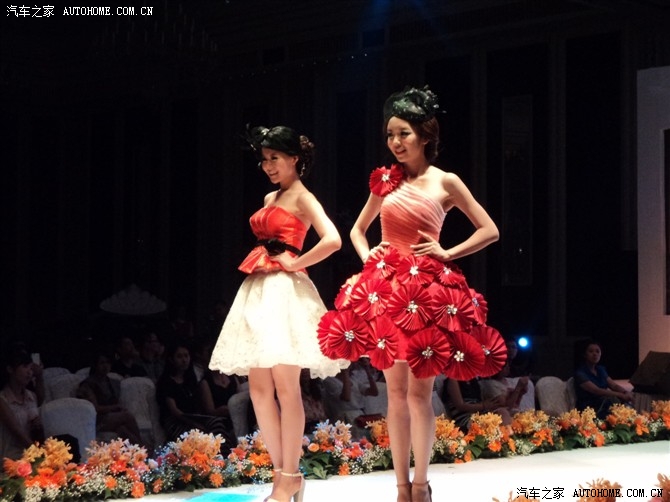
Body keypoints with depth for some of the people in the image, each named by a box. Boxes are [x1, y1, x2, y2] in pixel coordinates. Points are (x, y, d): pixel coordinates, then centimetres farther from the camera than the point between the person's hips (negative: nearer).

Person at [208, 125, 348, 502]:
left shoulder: (302, 197, -4)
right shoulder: (270, 198, 20)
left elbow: (333, 240, -18)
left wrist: (295, 263, -11)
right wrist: (263, 261, 11)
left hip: (285, 293, -9)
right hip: (257, 291, 9)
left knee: (285, 387, -8)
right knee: (259, 388, 5)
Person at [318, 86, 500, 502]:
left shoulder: (445, 183, 0)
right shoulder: (385, 180, 9)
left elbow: (490, 231, 3)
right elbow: (358, 230, 22)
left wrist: (448, 253, -5)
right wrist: (368, 259, 4)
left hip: (426, 291, -3)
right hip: (385, 290, 3)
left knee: (420, 391, -2)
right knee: (395, 389, 4)